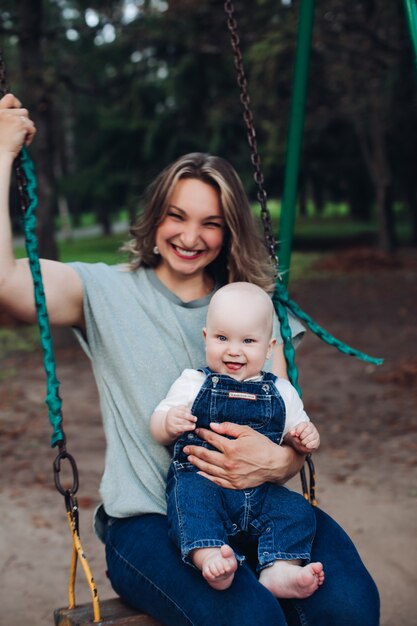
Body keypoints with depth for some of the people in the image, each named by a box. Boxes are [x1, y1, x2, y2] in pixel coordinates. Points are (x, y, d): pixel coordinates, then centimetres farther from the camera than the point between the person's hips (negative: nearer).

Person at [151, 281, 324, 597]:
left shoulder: (281, 392, 13)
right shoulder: (192, 383, 7)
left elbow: (295, 431, 20)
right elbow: (158, 429, 5)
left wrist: (305, 438, -4)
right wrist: (169, 424, -19)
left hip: (261, 489, 3)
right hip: (201, 478, -2)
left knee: (297, 510, -19)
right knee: (190, 496, -33)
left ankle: (280, 571, -29)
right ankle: (209, 557, -48)